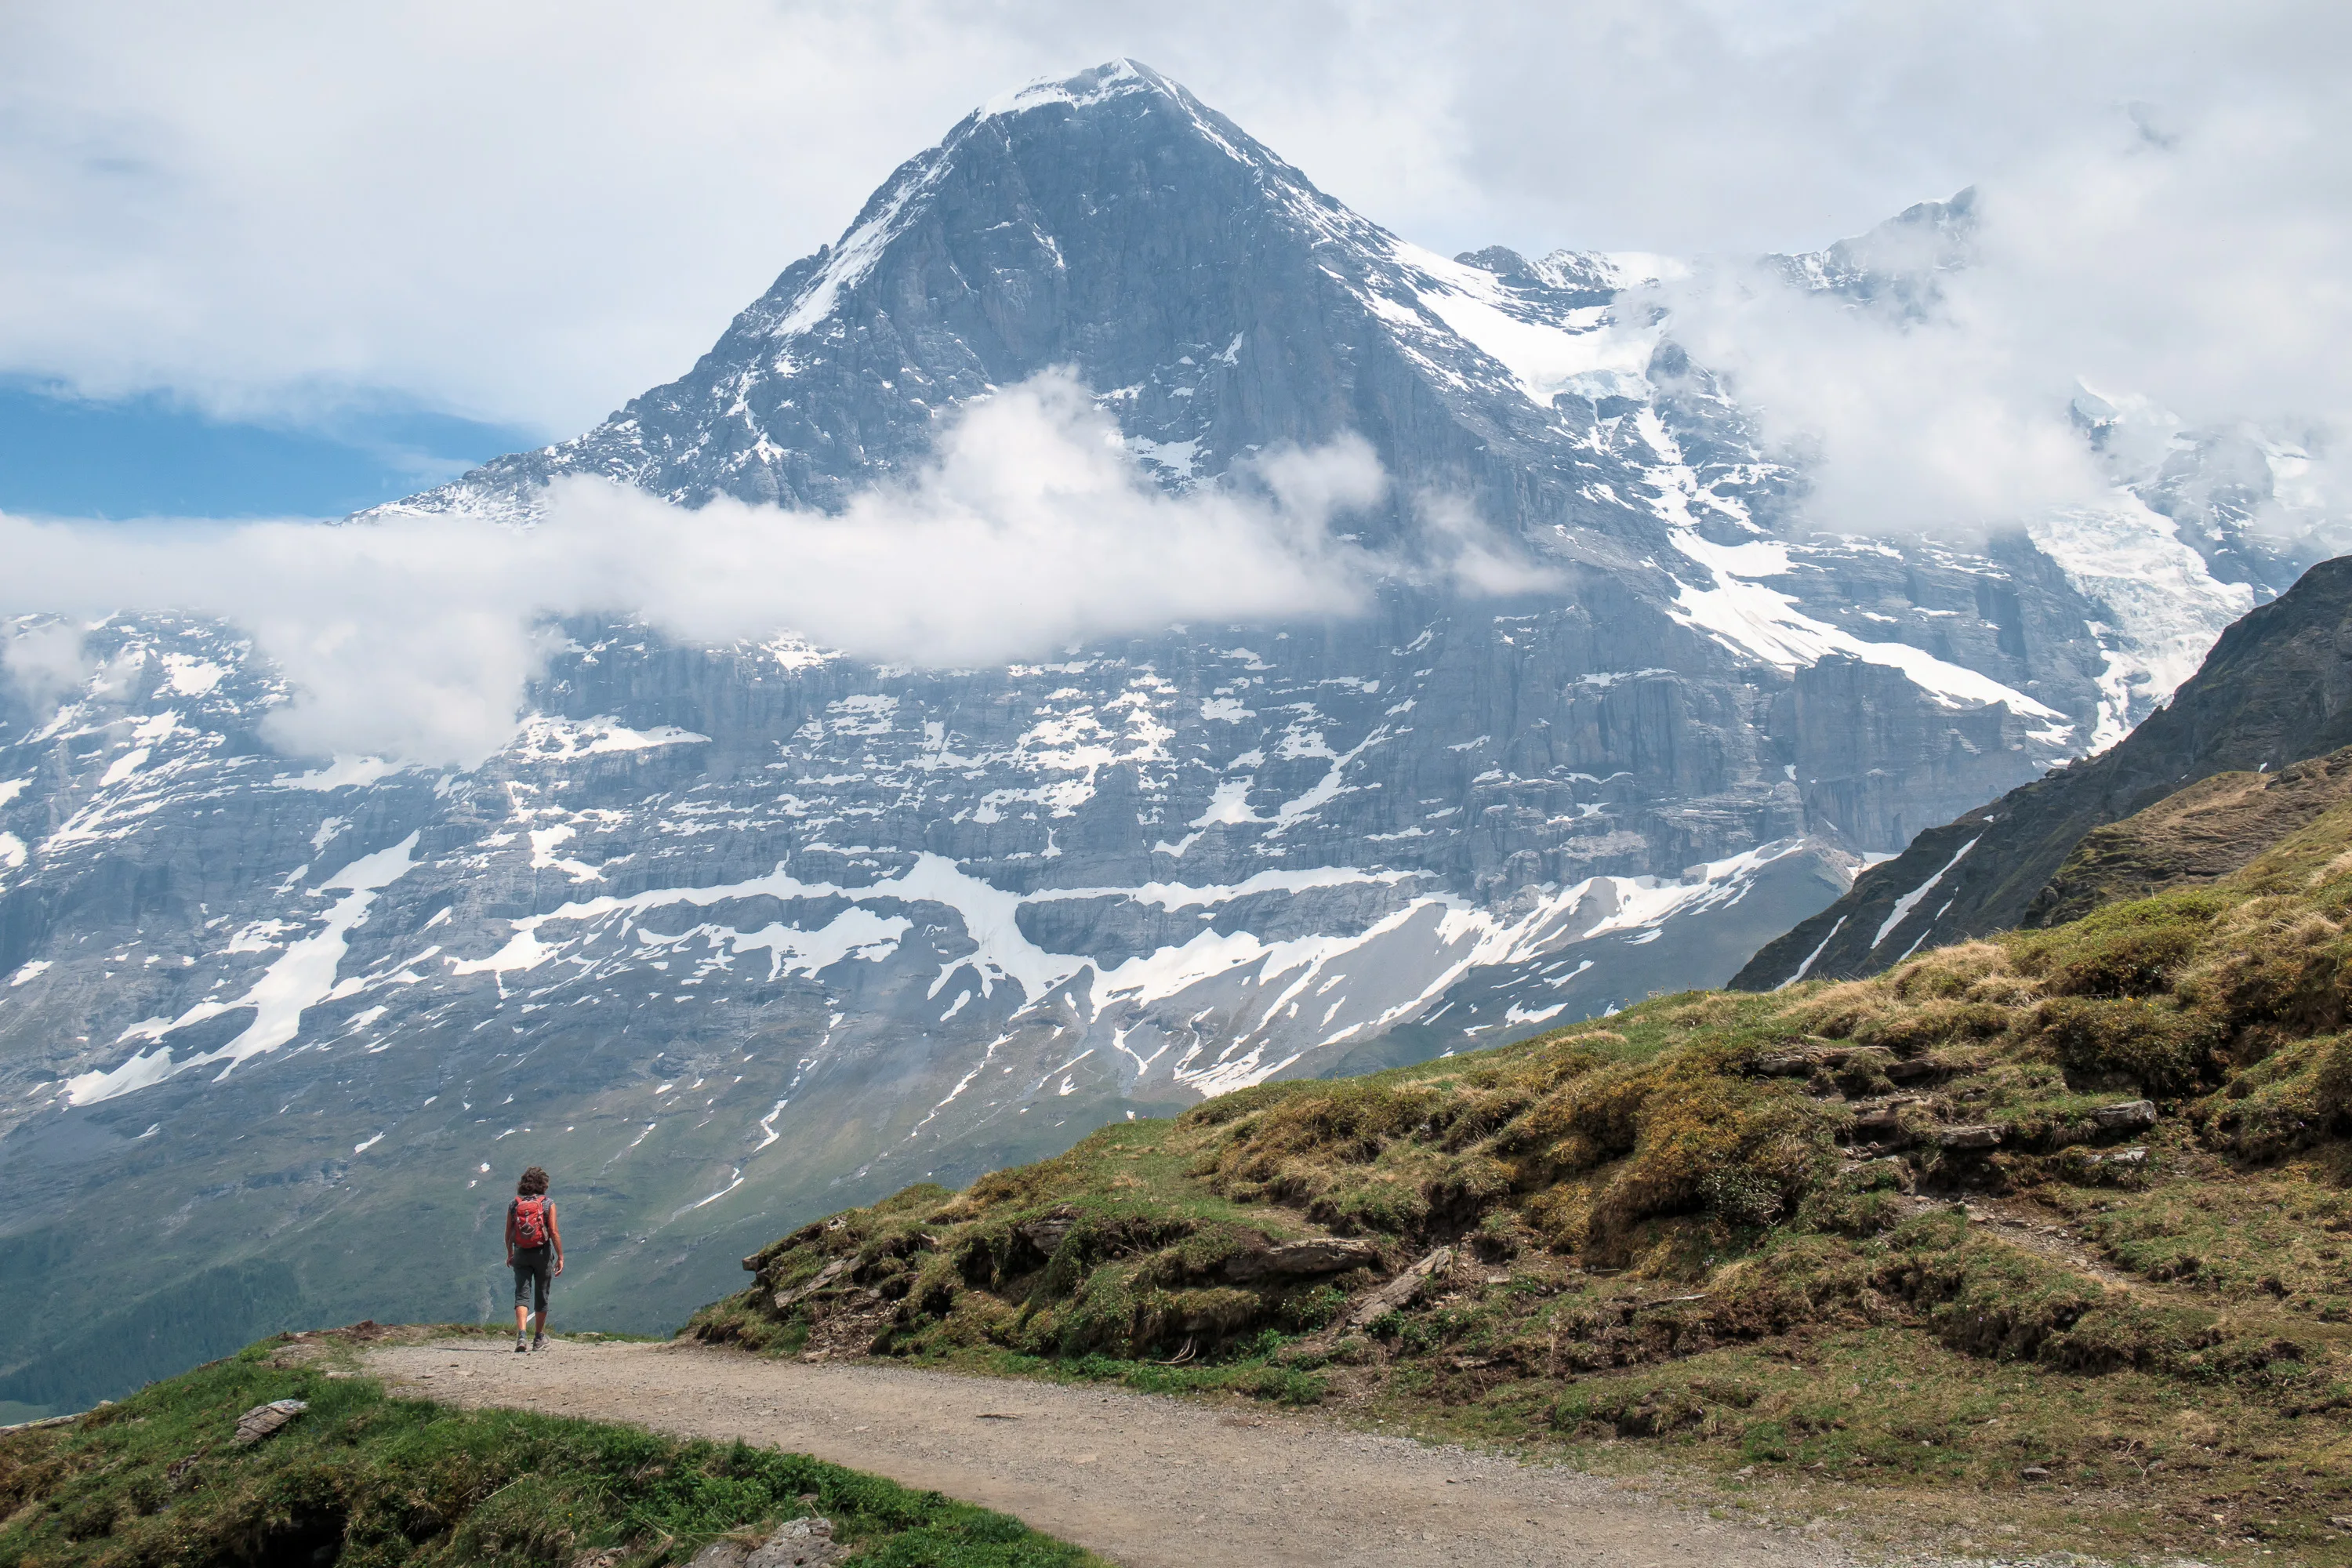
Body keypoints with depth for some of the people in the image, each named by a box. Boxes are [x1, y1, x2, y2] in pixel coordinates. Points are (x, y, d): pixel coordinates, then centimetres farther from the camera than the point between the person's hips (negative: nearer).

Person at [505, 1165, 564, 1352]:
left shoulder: (514, 1204, 2)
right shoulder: (548, 1203, -6)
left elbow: (508, 1233, 7)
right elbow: (554, 1232, -12)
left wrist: (509, 1254, 22)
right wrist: (560, 1256, -6)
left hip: (521, 1254, 1)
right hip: (542, 1253, -1)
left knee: (522, 1295, -2)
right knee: (541, 1295, 13)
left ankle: (521, 1335, -22)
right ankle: (539, 1338, 26)